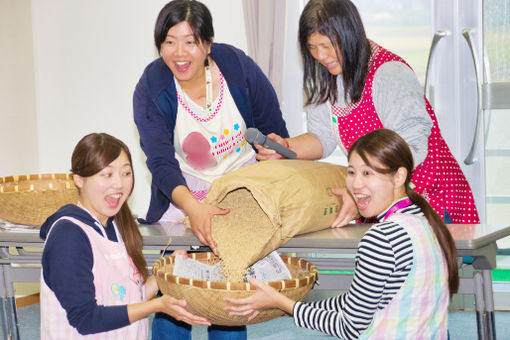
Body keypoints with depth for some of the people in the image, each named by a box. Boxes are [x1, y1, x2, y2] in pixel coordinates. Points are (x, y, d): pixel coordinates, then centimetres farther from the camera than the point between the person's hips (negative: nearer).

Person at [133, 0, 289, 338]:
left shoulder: (238, 66, -12)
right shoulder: (150, 89, -14)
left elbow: (275, 134, -1)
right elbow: (161, 162, -21)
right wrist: (193, 207, -39)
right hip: (184, 193, 0)